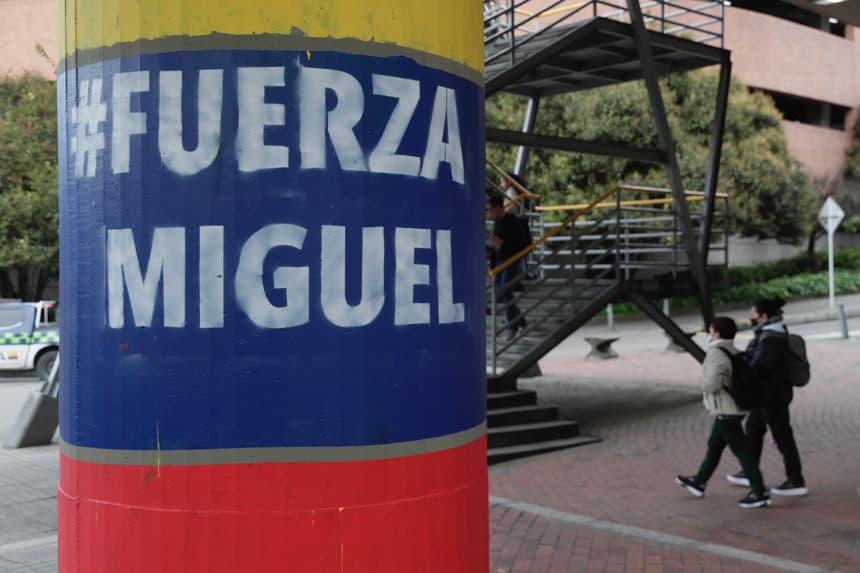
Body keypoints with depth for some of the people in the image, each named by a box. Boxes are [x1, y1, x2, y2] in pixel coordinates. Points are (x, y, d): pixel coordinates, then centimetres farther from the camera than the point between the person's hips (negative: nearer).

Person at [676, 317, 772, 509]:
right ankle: (699, 482, 33)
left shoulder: (716, 353, -18)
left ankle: (760, 493, -3)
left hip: (725, 411, -9)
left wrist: (705, 386, -7)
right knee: (714, 447, 20)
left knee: (740, 450, -5)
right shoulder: (735, 352, 7)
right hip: (734, 408, 9)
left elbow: (712, 384, -28)